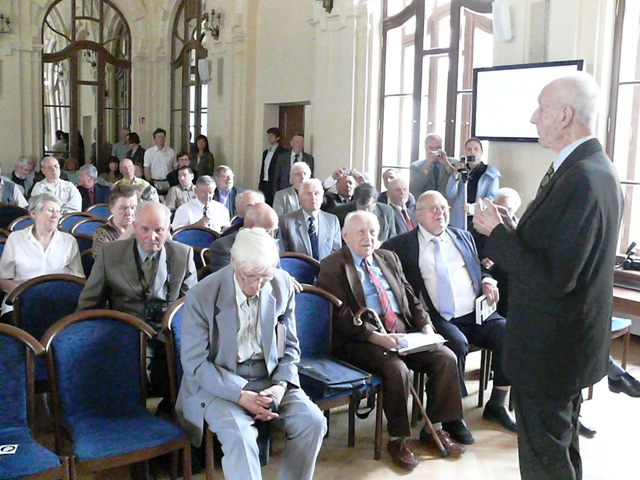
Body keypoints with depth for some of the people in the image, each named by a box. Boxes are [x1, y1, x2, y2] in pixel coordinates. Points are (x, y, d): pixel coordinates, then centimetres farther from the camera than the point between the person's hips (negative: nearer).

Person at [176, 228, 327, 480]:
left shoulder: (282, 285, -3)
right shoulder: (201, 297, -14)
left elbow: (289, 347, 7)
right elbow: (195, 362, -12)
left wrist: (281, 385, -12)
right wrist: (240, 395, -22)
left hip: (269, 377, 4)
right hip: (219, 383, -3)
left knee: (313, 421, -17)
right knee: (239, 433, -31)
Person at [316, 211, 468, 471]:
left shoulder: (388, 258, 17)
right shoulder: (332, 265, -4)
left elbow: (410, 297, 17)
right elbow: (341, 315, -13)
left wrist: (425, 325, -1)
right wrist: (377, 337, -23)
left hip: (403, 331, 7)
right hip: (362, 340, -6)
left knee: (446, 357, -11)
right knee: (396, 369, -31)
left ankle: (434, 429, 7)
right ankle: (397, 439, -7)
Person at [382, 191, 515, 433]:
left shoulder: (464, 237, 20)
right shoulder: (402, 245, 4)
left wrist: (487, 281, 3)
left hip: (476, 313, 5)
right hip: (437, 319, -5)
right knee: (456, 344, -34)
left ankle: (496, 406, 2)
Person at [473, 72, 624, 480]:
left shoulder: (580, 179, -26)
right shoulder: (599, 170, 7)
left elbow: (555, 277, -28)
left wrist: (499, 233, -20)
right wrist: (511, 231, 3)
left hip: (550, 350, -10)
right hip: (573, 343, 10)